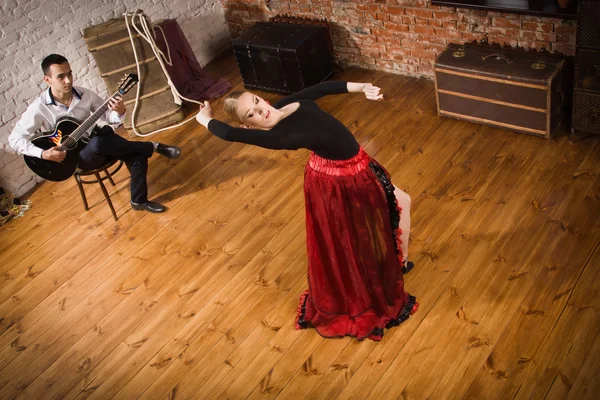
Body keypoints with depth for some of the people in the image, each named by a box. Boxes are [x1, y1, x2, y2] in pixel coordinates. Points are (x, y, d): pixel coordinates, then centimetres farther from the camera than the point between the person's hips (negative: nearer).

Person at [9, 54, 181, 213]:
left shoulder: (85, 94, -4)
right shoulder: (39, 108, -15)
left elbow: (109, 116, 1)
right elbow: (15, 138, -12)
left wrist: (119, 112, -23)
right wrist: (43, 153, -25)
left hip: (95, 144, 5)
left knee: (136, 155, -19)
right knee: (97, 143, -38)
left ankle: (139, 200, 3)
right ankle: (154, 147, -21)